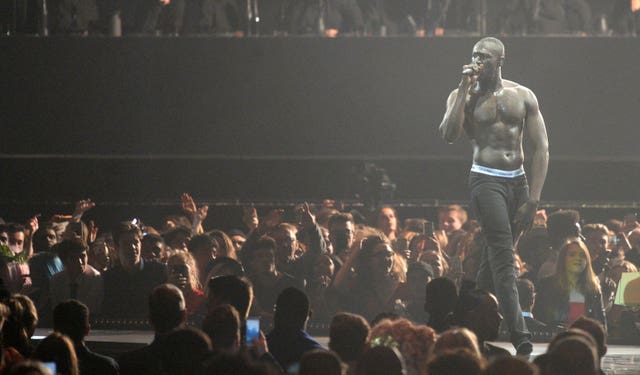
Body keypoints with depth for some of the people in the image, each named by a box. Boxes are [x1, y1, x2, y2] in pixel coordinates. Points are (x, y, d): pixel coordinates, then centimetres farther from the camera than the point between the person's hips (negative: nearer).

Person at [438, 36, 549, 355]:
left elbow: (541, 147, 4)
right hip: (486, 181, -4)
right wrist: (465, 89, -15)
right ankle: (519, 335, -23)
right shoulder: (464, 95, 2)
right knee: (503, 257, -15)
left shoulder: (522, 96, 6)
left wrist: (534, 197, -5)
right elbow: (449, 134, -15)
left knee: (494, 256, 9)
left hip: (518, 180, 4)